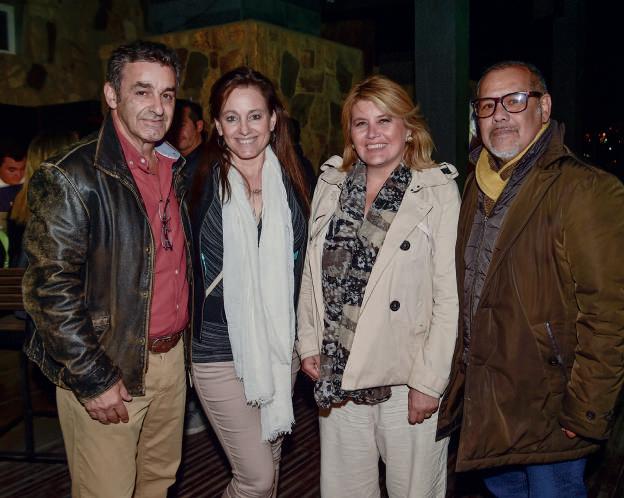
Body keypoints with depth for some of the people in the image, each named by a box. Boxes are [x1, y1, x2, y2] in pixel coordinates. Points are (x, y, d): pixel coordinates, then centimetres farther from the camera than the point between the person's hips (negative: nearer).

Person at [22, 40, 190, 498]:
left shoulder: (176, 170, 8)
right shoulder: (71, 178, -16)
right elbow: (51, 291, -18)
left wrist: (179, 343, 15)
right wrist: (93, 381, -16)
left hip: (172, 358, 7)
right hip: (106, 374, -6)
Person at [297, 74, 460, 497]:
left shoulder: (439, 192, -8)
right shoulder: (331, 185, 6)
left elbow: (449, 297, -10)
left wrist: (429, 382, -12)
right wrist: (308, 343, 6)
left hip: (408, 381, -4)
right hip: (337, 375, 4)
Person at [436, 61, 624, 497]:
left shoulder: (586, 190, -18)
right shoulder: (478, 185, 8)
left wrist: (585, 412, -20)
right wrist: (463, 375, 12)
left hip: (548, 410, -7)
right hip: (483, 399, 7)